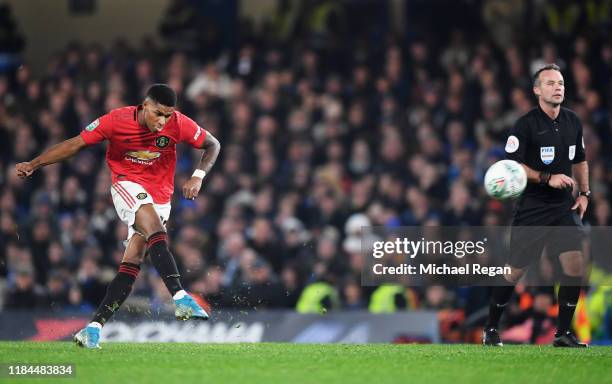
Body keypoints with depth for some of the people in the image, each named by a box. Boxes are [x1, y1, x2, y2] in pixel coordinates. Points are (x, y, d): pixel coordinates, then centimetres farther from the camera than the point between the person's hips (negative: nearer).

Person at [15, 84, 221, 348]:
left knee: (132, 262, -8)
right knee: (156, 232, -31)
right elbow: (75, 145, -8)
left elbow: (213, 145, 2)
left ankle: (96, 324, -7)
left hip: (160, 196, 2)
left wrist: (198, 177, -15)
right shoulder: (117, 120, -15)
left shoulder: (178, 123, -12)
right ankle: (180, 297, -40)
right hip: (128, 186, -2)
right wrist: (33, 165, -13)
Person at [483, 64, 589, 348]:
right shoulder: (526, 124, -10)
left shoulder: (572, 122, 7)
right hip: (532, 207, -4)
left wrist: (584, 192, 9)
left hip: (564, 207, 4)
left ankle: (563, 333, 1)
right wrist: (547, 178, -21)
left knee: (575, 265, -10)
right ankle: (491, 329, 18)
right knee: (515, 271, 0)